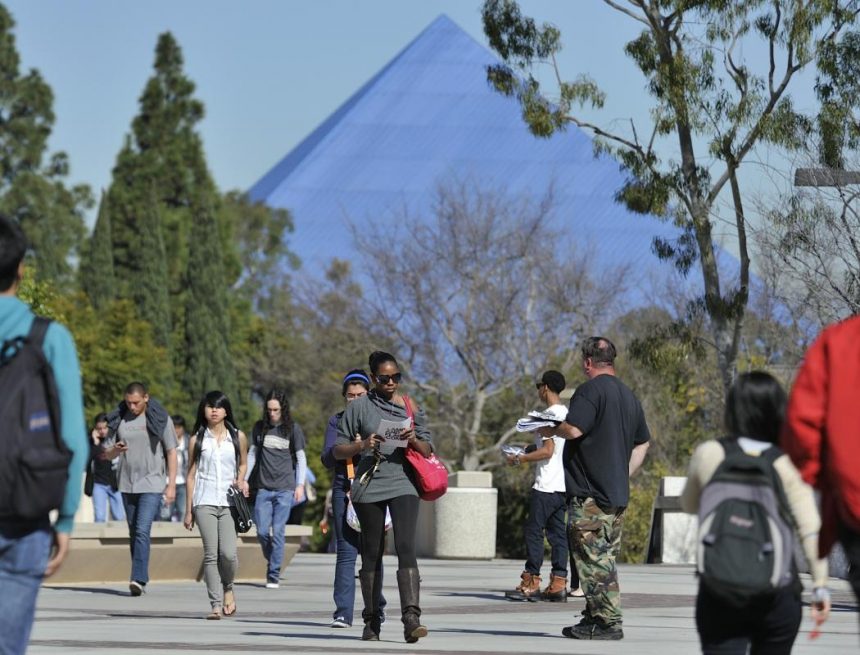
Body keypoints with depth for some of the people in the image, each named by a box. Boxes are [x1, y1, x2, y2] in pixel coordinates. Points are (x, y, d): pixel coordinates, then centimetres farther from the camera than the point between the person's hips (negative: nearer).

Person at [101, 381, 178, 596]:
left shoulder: (160, 419, -2)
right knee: (133, 534, 8)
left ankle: (138, 579, -23)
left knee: (142, 531, -17)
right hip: (127, 485, 5)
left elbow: (171, 452, 1)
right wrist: (115, 450, -12)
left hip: (152, 484, -5)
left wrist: (171, 485, -5)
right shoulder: (119, 419, 7)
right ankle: (141, 578, 15)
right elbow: (107, 455, 13)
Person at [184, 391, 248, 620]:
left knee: (228, 553, -13)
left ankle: (227, 587, 16)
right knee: (211, 554, -6)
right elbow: (191, 474, 10)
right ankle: (216, 603, -1)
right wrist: (188, 511, 9)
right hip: (204, 503, 0)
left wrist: (240, 480, 0)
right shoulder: (198, 440, 7)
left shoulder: (238, 437, 9)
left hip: (229, 502, 0)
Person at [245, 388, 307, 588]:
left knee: (278, 531, -8)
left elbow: (301, 458, 5)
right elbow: (252, 454, 17)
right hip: (263, 487, 3)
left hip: (285, 488, -3)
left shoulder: (293, 429, 1)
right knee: (262, 532, -3)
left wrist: (300, 484, -4)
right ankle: (273, 563, 21)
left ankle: (274, 575, -4)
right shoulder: (260, 427, 8)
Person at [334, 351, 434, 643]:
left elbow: (428, 451, 13)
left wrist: (414, 441, -9)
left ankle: (411, 617, -26)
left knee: (406, 546, -16)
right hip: (369, 487, 0)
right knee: (372, 554, 6)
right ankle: (372, 620, 15)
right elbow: (338, 450, 5)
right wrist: (362, 446, -15)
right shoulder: (359, 407, 4)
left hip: (403, 484, 0)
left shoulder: (411, 407, 10)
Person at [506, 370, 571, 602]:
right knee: (558, 533, 7)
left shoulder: (550, 415, -13)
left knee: (534, 531, -3)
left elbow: (547, 451, -19)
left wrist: (519, 459, -11)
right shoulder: (566, 414, 14)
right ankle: (558, 583, 4)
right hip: (563, 485, 9)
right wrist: (530, 450, 24)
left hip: (546, 486, -9)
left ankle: (531, 582, -3)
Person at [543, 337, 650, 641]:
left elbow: (573, 429, -22)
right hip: (617, 494, 9)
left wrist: (550, 430, -3)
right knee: (604, 557, 13)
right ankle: (596, 617, 16)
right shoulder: (629, 396, 18)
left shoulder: (590, 390, -10)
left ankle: (608, 621, -11)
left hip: (589, 494, -9)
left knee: (594, 558, -8)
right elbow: (642, 443, 25)